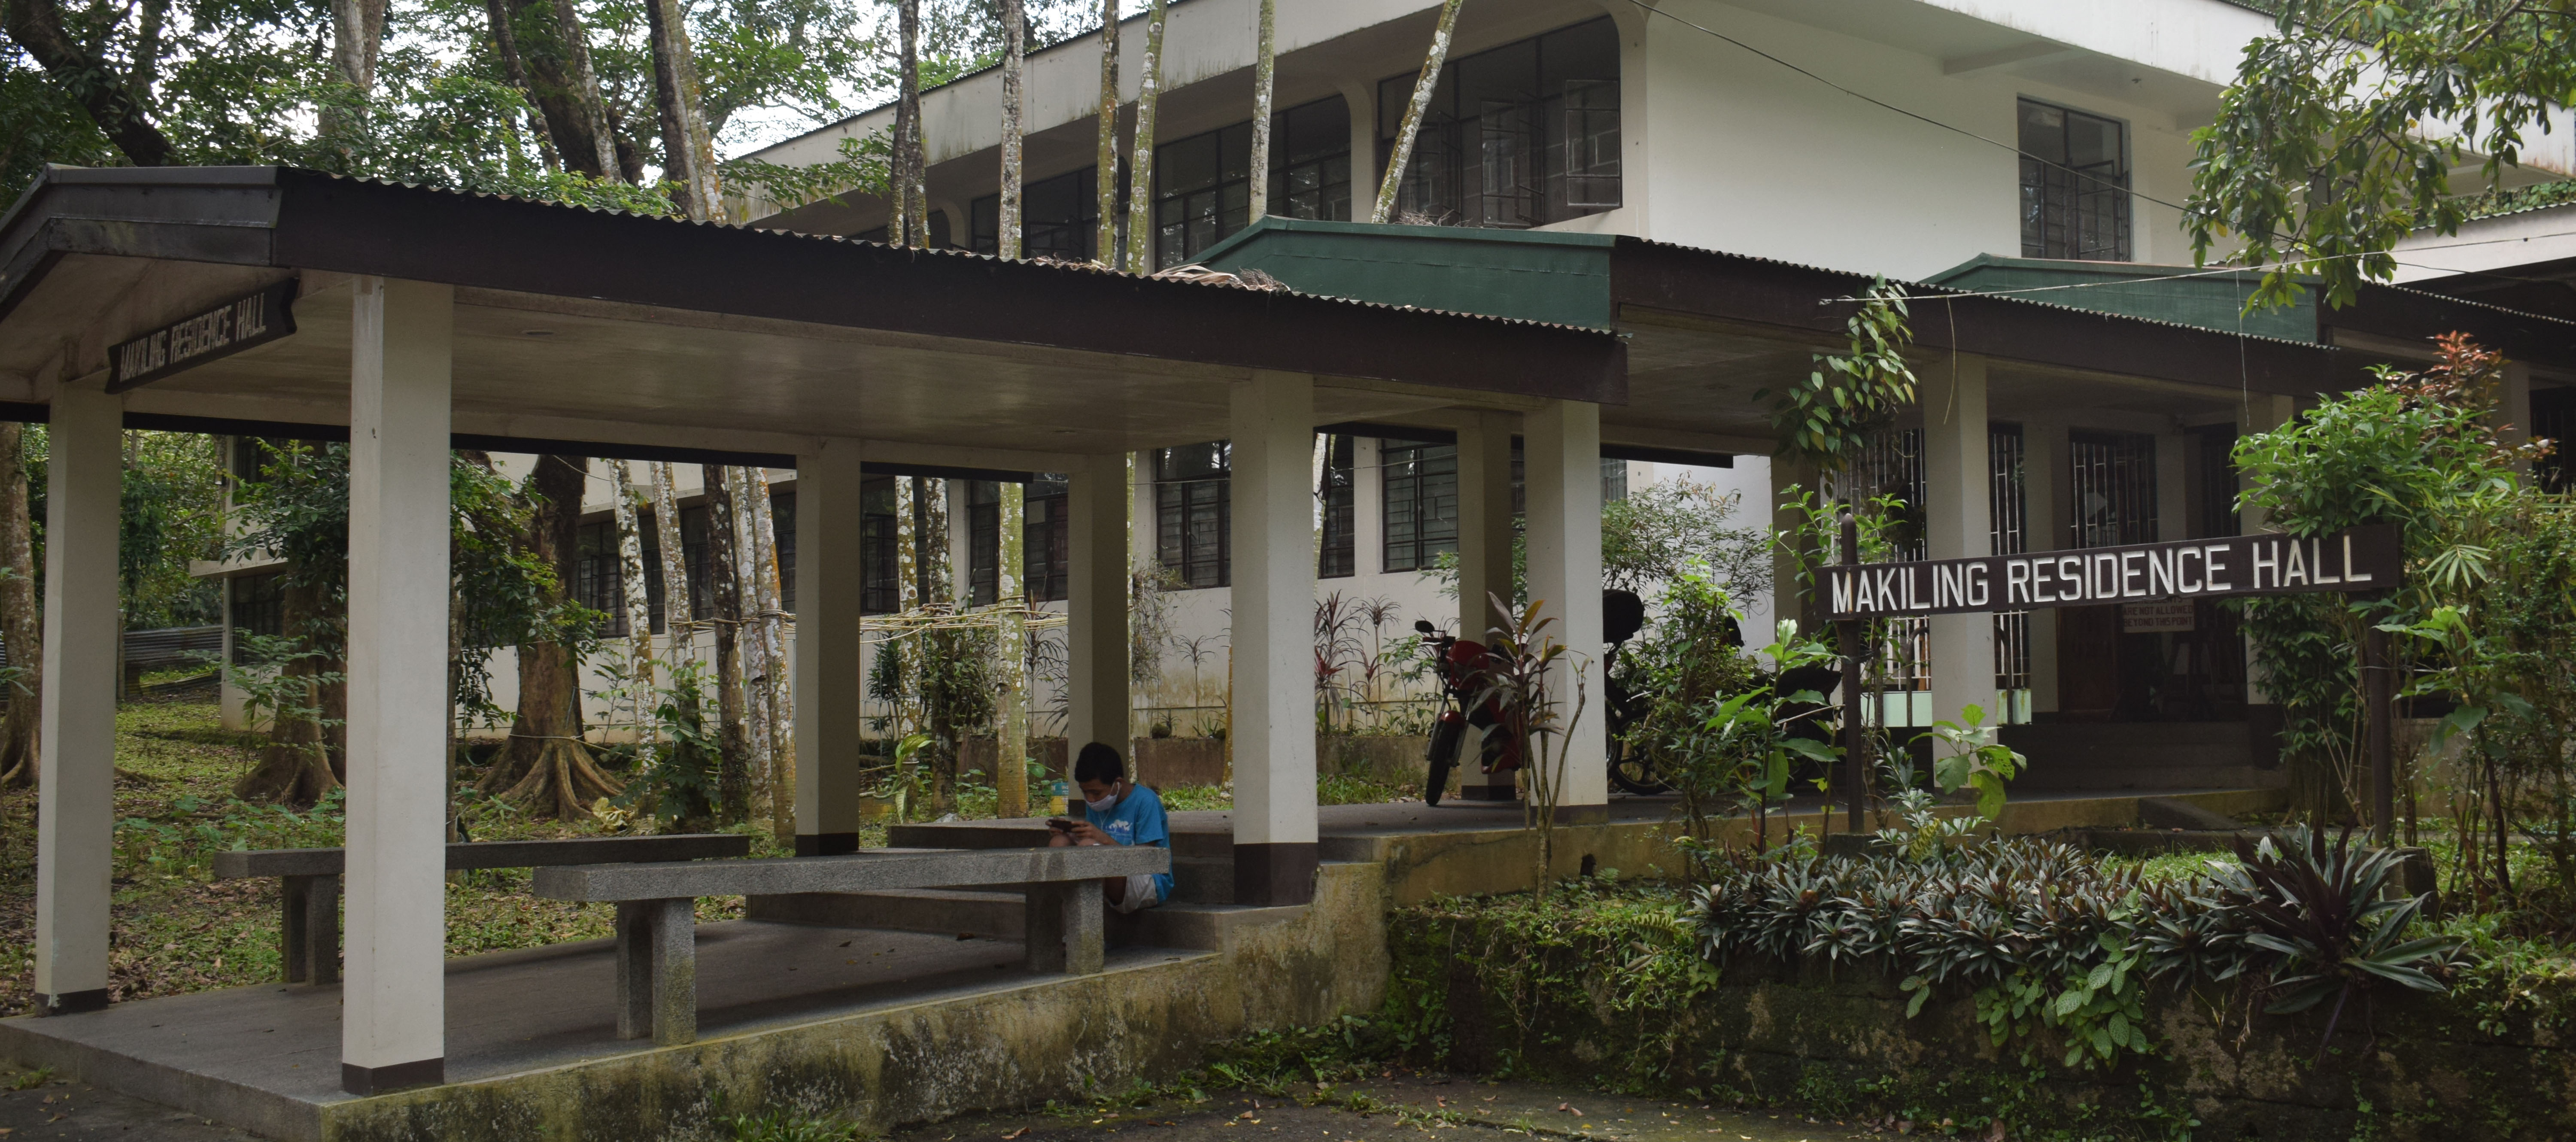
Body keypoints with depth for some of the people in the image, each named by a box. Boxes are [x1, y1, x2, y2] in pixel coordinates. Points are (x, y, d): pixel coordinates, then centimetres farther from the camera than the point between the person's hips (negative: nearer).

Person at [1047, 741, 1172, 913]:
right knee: (1059, 842, -11)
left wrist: (1103, 839, -23)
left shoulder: (1146, 801, -10)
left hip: (1151, 885, -7)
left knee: (1089, 847, -31)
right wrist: (1071, 834, -7)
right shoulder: (1096, 805, 12)